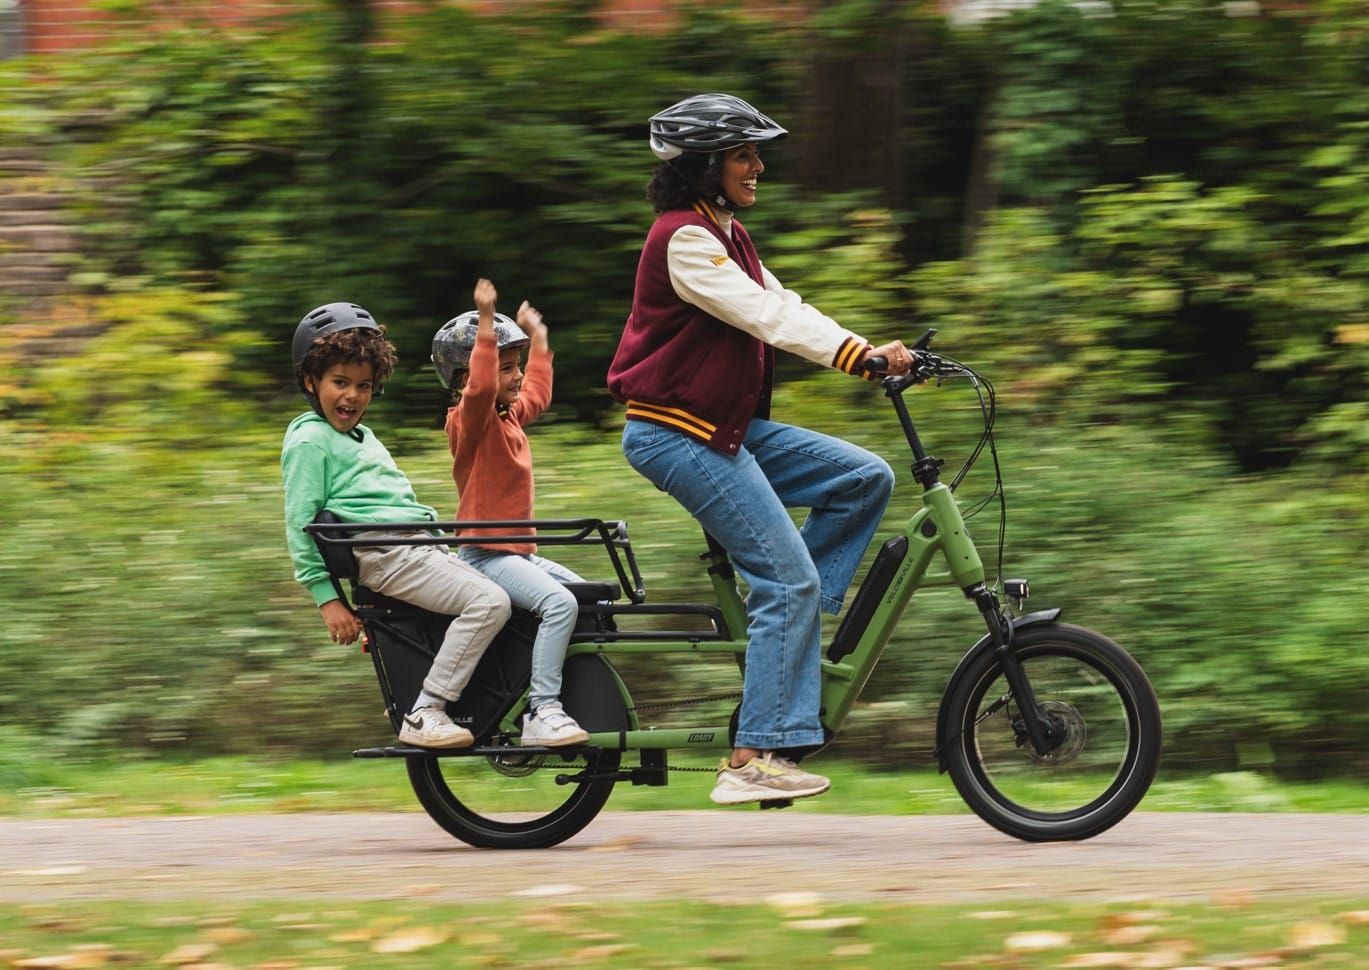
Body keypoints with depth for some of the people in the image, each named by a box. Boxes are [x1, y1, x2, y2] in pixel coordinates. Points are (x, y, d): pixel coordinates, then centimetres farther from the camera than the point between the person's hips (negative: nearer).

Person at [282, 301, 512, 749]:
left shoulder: (364, 437, 25)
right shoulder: (310, 440, -3)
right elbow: (300, 524, -8)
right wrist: (328, 598, -12)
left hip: (422, 546, 9)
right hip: (384, 555, -9)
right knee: (489, 602, -23)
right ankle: (423, 715, -25)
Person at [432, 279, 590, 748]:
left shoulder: (510, 416, 15)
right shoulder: (469, 420, -12)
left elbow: (536, 393, 35)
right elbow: (479, 389, -34)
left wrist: (537, 338, 40)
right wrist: (486, 323, -37)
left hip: (520, 551, 10)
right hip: (486, 555, -10)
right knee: (559, 602, -28)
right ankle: (543, 713, -31)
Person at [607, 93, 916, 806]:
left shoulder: (725, 234, 16)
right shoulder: (684, 238, -16)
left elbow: (786, 308, 10)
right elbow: (766, 316, -26)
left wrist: (875, 355, -3)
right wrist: (861, 355, -33)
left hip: (728, 425, 10)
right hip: (678, 433, -10)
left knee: (865, 479, 1)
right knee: (790, 579, -14)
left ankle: (783, 630, 4)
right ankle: (756, 757, -15)